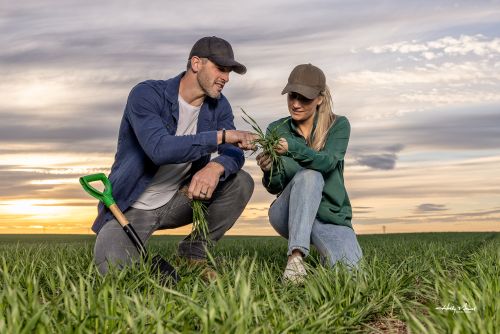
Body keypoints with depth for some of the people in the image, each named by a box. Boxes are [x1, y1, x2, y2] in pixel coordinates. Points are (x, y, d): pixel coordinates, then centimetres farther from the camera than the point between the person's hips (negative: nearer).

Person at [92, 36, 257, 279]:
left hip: (177, 202, 6)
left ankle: (195, 250, 3)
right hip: (130, 208, -5)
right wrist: (221, 135, -38)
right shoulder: (147, 94, -19)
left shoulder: (218, 105, 0)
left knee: (241, 182, -13)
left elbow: (234, 153, -10)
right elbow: (159, 149, -35)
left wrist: (216, 167, -35)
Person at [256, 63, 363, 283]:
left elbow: (327, 162, -23)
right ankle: (295, 256, -36)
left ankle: (324, 253, 1)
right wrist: (269, 171, -28)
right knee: (309, 175, -32)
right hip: (289, 214, 1)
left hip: (331, 216, 0)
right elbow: (275, 187, -4)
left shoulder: (338, 125, -1)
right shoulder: (276, 130, 2)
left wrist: (291, 148, -41)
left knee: (348, 266, -30)